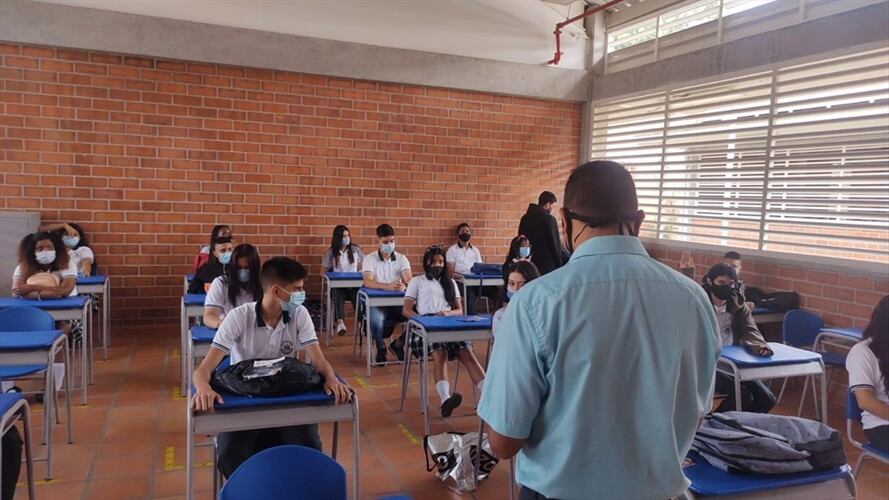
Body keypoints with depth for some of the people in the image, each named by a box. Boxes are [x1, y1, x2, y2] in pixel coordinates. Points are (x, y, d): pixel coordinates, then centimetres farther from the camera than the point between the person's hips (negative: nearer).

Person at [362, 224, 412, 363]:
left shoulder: (401, 259, 4)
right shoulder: (370, 259, -3)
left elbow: (409, 280, -11)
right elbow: (367, 282, -20)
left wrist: (403, 286, -37)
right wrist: (388, 286, -38)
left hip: (397, 302, 3)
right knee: (376, 319, -35)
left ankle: (398, 344, 6)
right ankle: (381, 348, -2)